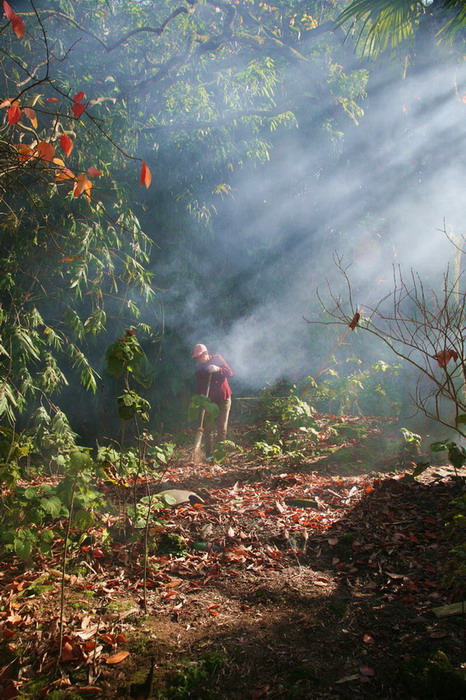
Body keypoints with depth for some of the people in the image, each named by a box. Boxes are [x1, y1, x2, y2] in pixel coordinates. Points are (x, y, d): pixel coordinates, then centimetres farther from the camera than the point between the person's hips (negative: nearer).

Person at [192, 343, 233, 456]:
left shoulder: (217, 359, -1)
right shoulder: (199, 369, 1)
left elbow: (230, 373, -8)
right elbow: (200, 387, 1)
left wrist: (218, 369, -25)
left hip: (224, 398, -1)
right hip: (210, 400, 1)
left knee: (222, 427, 0)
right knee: (209, 428, -3)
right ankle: (209, 455, 0)